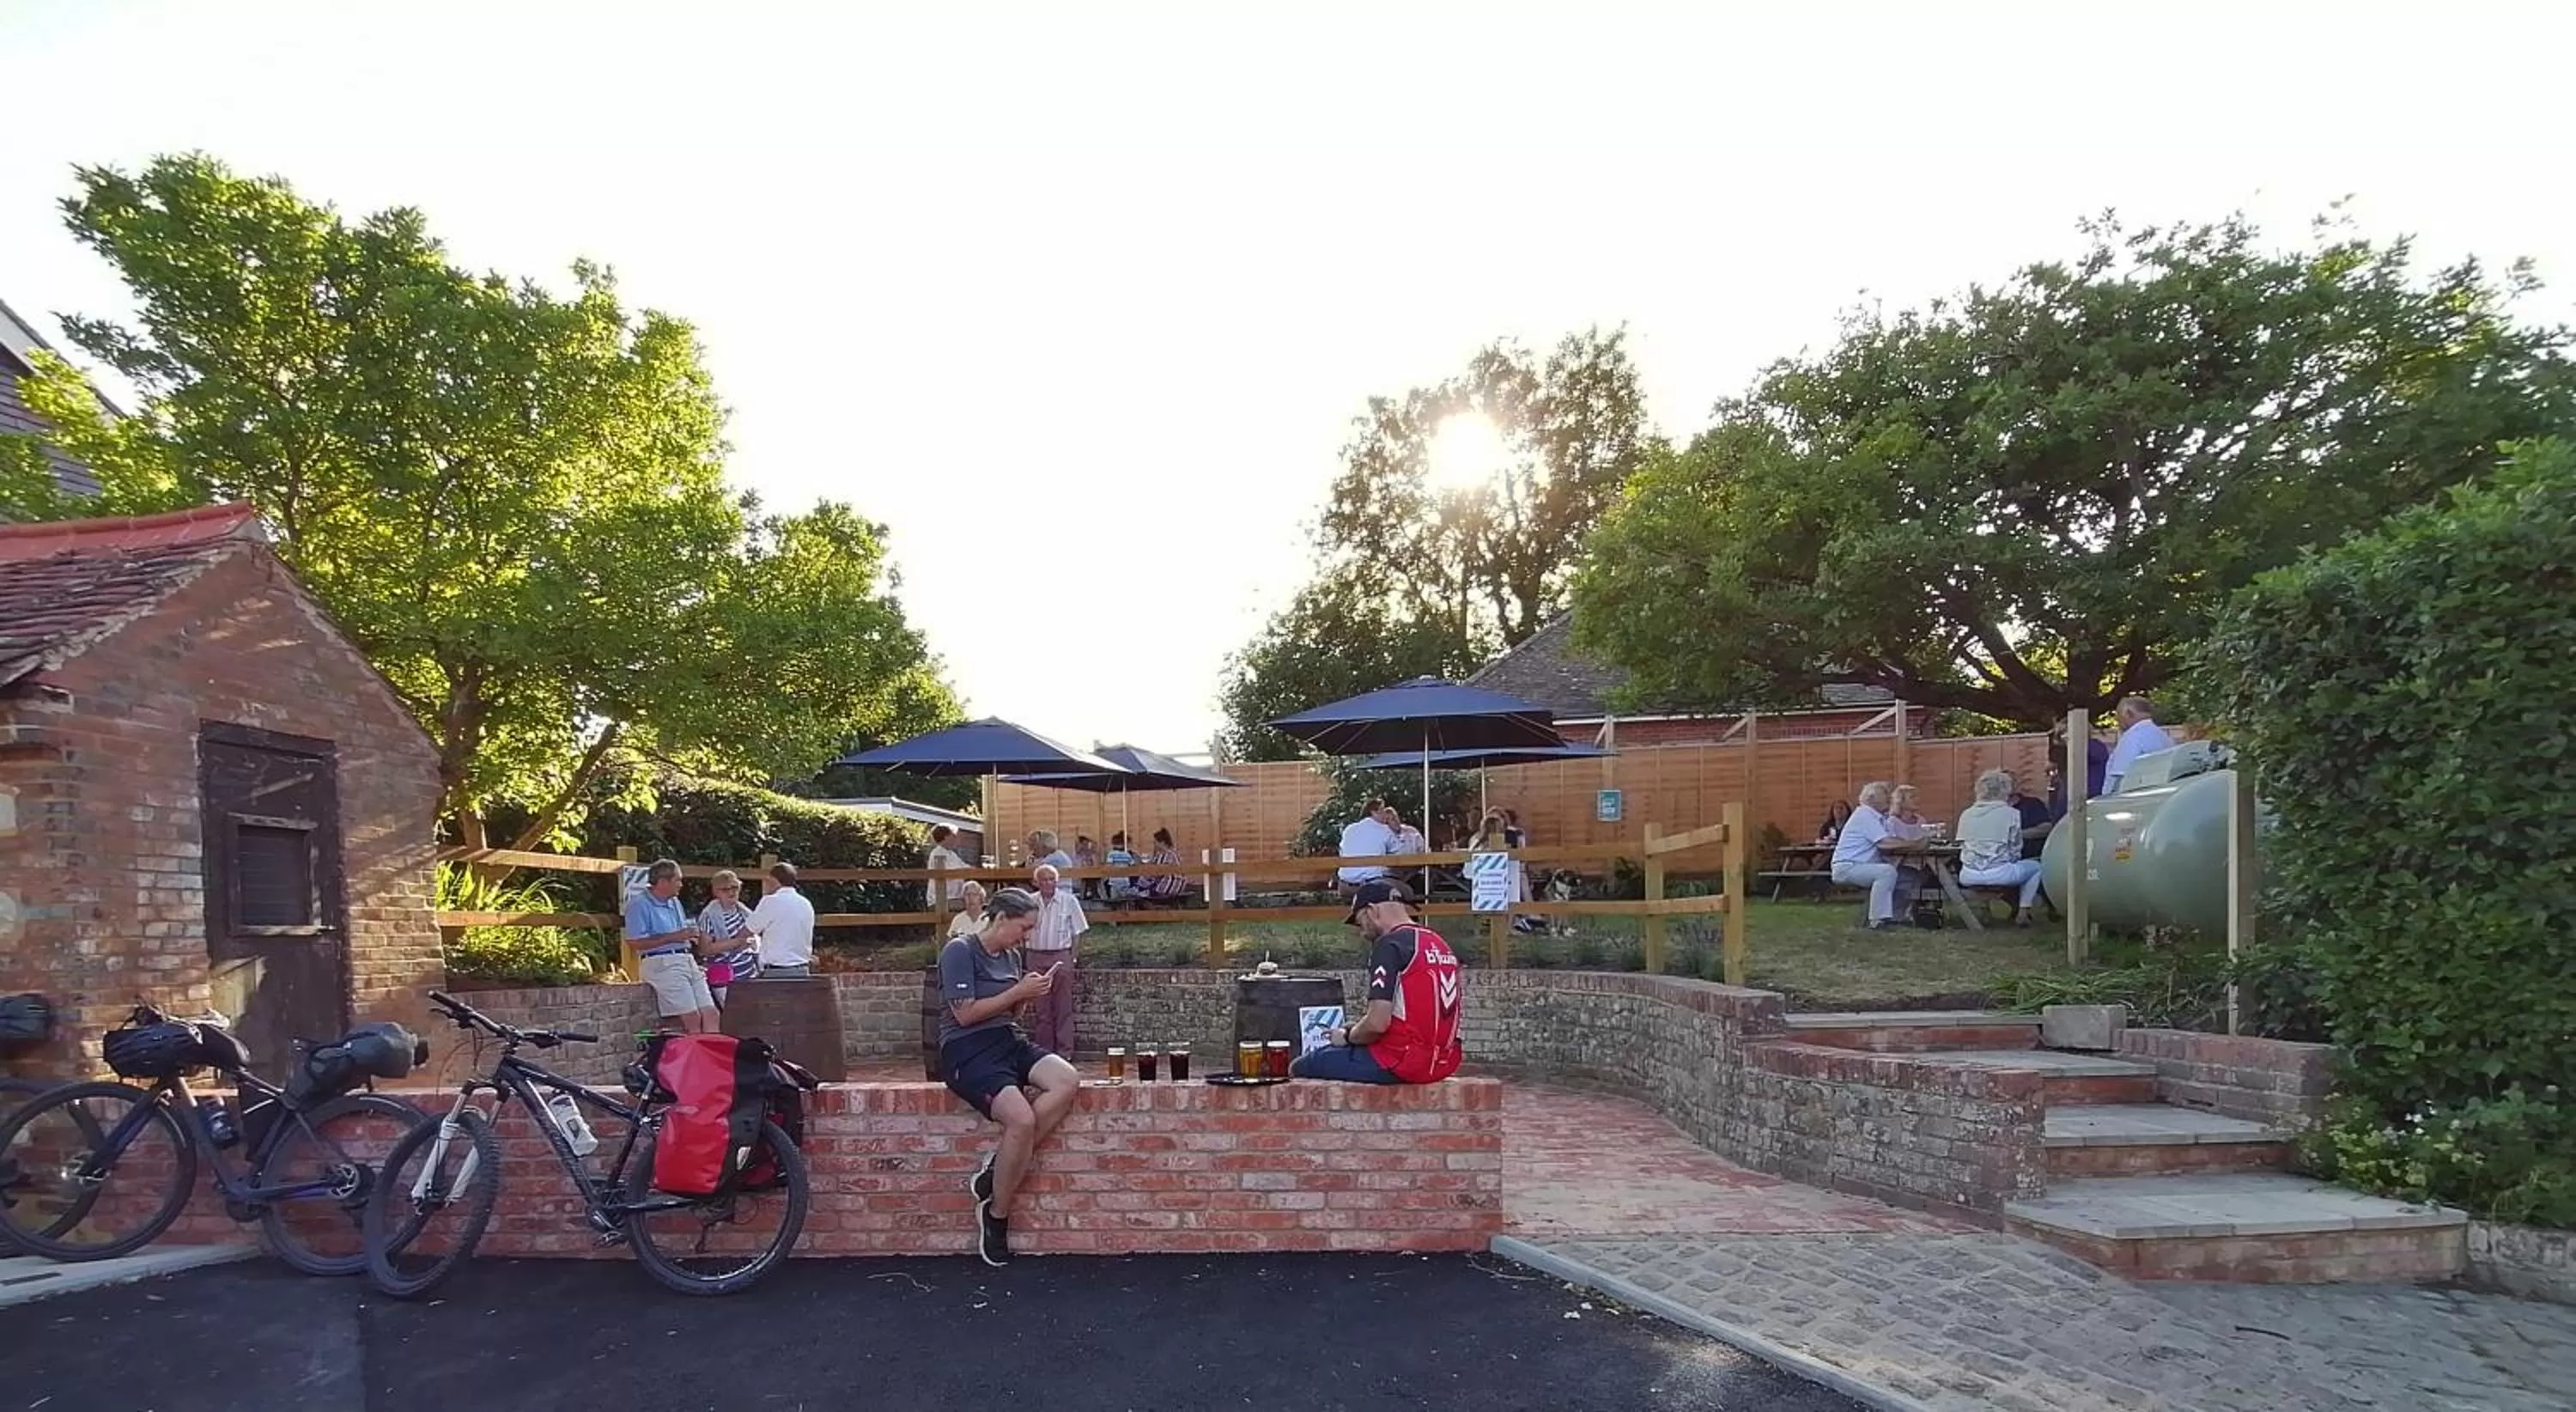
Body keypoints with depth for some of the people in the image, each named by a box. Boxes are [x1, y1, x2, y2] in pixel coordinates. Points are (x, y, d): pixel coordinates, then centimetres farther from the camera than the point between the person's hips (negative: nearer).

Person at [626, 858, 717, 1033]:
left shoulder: (674, 902, 21)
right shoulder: (639, 904, -5)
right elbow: (637, 942, -15)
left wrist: (692, 936, 10)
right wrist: (675, 937, -15)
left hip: (687, 959, 8)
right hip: (661, 964, -8)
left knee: (710, 1014, -2)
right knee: (692, 1018, -15)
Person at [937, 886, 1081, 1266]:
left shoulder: (1011, 956, 13)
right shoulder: (959, 951, -10)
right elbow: (965, 1014, -16)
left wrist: (1029, 996, 1)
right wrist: (1017, 992, -13)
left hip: (1007, 1040, 8)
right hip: (967, 1050, -8)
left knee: (1068, 1082, -20)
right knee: (1022, 1119, -29)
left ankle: (998, 1166, -12)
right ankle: (995, 1215, -7)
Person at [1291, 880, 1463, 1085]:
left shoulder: (1389, 945, -12)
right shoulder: (1439, 943, 14)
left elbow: (1377, 1023, -19)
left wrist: (1347, 1036, 2)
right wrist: (1354, 1029, 17)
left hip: (1402, 1062, -9)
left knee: (1300, 1068, 3)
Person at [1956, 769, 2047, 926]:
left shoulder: (1966, 815, 7)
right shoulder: (2011, 814, -3)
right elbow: (2015, 850, 1)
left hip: (1969, 877, 4)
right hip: (1999, 874, -4)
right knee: (2035, 866, 24)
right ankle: (2023, 912, 16)